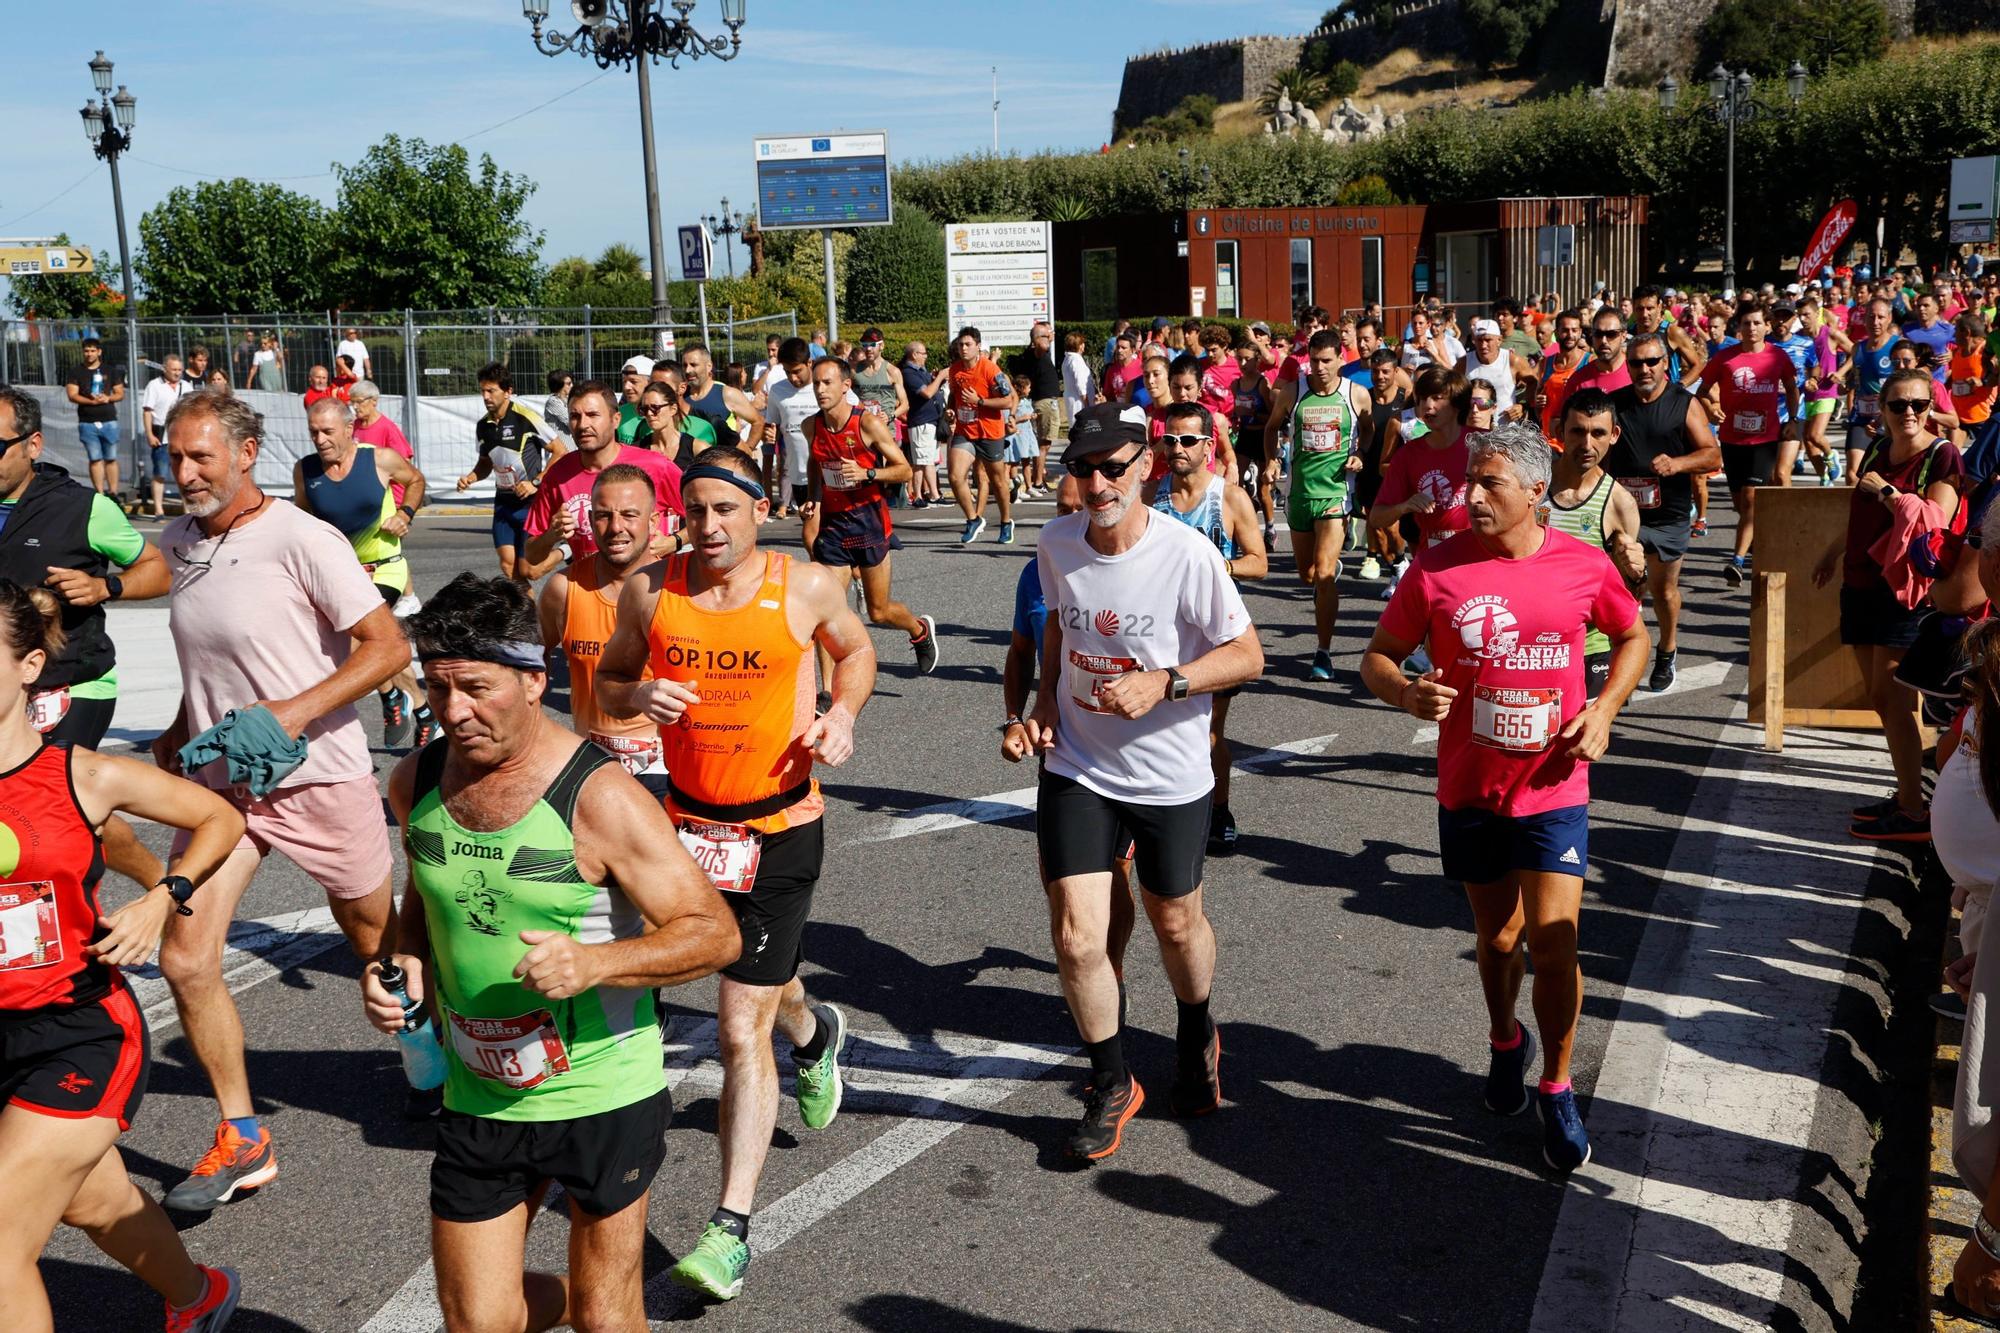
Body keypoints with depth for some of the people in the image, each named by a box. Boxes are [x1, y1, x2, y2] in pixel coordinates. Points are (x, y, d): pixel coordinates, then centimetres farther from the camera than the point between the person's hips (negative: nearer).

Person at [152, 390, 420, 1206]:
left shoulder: (300, 539, -15)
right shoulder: (178, 544, 6)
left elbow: (389, 647, -18)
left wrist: (299, 710, -25)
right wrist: (180, 731, 12)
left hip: (317, 775, -5)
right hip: (220, 779, 5)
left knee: (376, 941, 12)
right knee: (185, 958, -7)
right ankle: (242, 1141, 8)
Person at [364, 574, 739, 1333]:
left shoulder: (598, 799, -20)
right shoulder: (417, 782, -2)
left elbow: (715, 933, -18)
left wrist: (595, 963, -34)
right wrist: (406, 967, -5)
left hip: (603, 1098, -4)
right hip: (478, 1099, 5)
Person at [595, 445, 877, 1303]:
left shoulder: (806, 587, -7)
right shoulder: (650, 590, -3)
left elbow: (854, 650, 12)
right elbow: (608, 677, 10)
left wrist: (842, 715, -6)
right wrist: (638, 697, -13)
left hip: (780, 829, -4)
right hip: (688, 820, 4)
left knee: (741, 1031, -7)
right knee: (761, 983, 25)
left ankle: (731, 1231, 0)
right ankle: (815, 1032, 62)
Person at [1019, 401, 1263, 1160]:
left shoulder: (1187, 554, -20)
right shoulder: (1057, 543, -6)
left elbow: (1248, 655, -12)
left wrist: (1164, 684, -25)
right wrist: (1045, 699, 2)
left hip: (1170, 776, -2)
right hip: (1075, 767, 2)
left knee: (1176, 922, 17)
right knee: (1076, 936, -6)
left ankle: (1196, 1040, 50)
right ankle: (1112, 1084, 18)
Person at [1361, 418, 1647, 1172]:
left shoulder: (1584, 566, -6)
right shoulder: (1437, 569, -9)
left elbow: (1633, 637, 12)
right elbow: (1378, 656, -1)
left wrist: (1603, 710, -4)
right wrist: (1407, 694, -23)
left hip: (1553, 788, -1)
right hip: (1470, 790, 1)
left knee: (1552, 941, -6)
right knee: (1498, 938, 16)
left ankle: (1556, 1088, 16)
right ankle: (1505, 1042, 46)